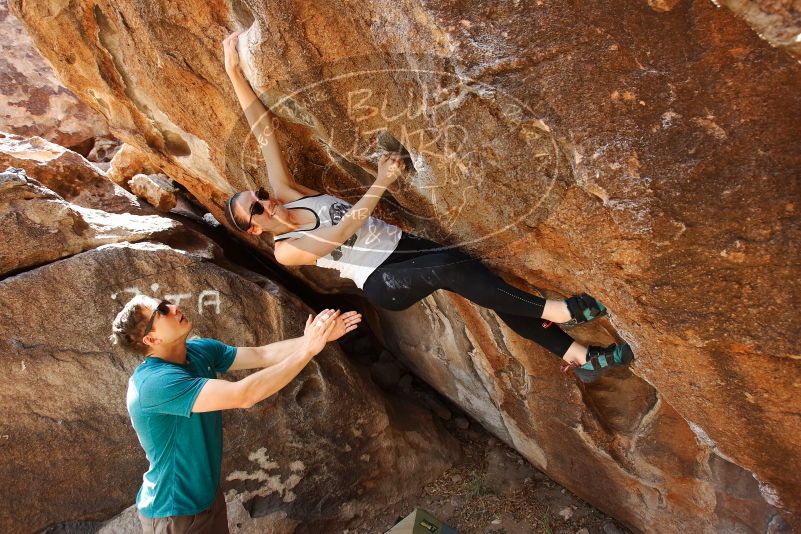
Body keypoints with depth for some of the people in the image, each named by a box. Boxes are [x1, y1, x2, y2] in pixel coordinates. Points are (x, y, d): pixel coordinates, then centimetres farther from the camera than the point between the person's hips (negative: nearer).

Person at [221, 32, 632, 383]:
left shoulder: (286, 194, 9)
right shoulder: (286, 250, -5)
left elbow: (263, 128, 5)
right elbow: (341, 231, -19)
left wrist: (235, 72, 0)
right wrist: (381, 183, -26)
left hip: (402, 245, 6)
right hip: (383, 283, -6)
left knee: (469, 269, -13)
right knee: (448, 268, -36)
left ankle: (577, 355, -9)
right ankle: (549, 310, -26)